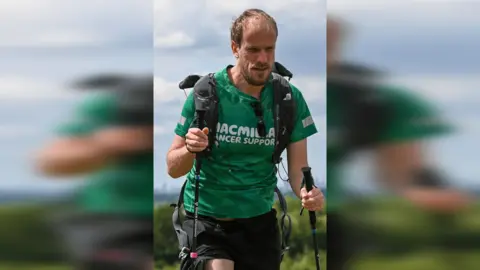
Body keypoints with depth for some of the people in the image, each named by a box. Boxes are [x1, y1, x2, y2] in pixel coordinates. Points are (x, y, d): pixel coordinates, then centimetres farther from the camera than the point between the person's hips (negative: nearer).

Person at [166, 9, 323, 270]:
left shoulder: (290, 98, -5)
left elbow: (298, 167, -4)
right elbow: (173, 168, -7)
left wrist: (307, 193, -26)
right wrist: (190, 149, -29)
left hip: (259, 222, 3)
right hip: (206, 220, -3)